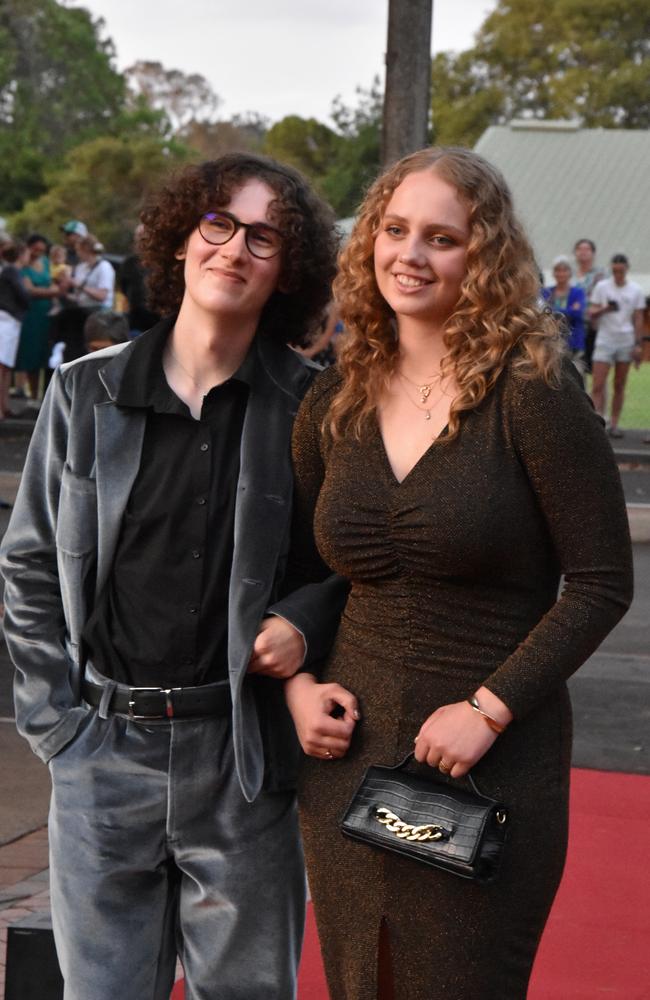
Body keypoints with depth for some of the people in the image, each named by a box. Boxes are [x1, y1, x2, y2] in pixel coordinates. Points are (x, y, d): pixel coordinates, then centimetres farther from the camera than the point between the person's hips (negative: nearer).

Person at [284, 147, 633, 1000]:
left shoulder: (532, 393, -11)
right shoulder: (335, 403, 5)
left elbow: (601, 582, -10)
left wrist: (488, 709, -16)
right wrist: (296, 683, 2)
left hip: (492, 765, -5)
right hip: (350, 758, 5)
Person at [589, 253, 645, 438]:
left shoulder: (635, 290, 6)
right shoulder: (602, 287, 2)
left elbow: (638, 319, 8)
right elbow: (591, 313, 2)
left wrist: (638, 345, 2)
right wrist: (604, 309, -19)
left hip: (626, 341, 2)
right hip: (604, 340, -1)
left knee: (619, 385, 5)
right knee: (598, 385, -10)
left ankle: (614, 424, 10)